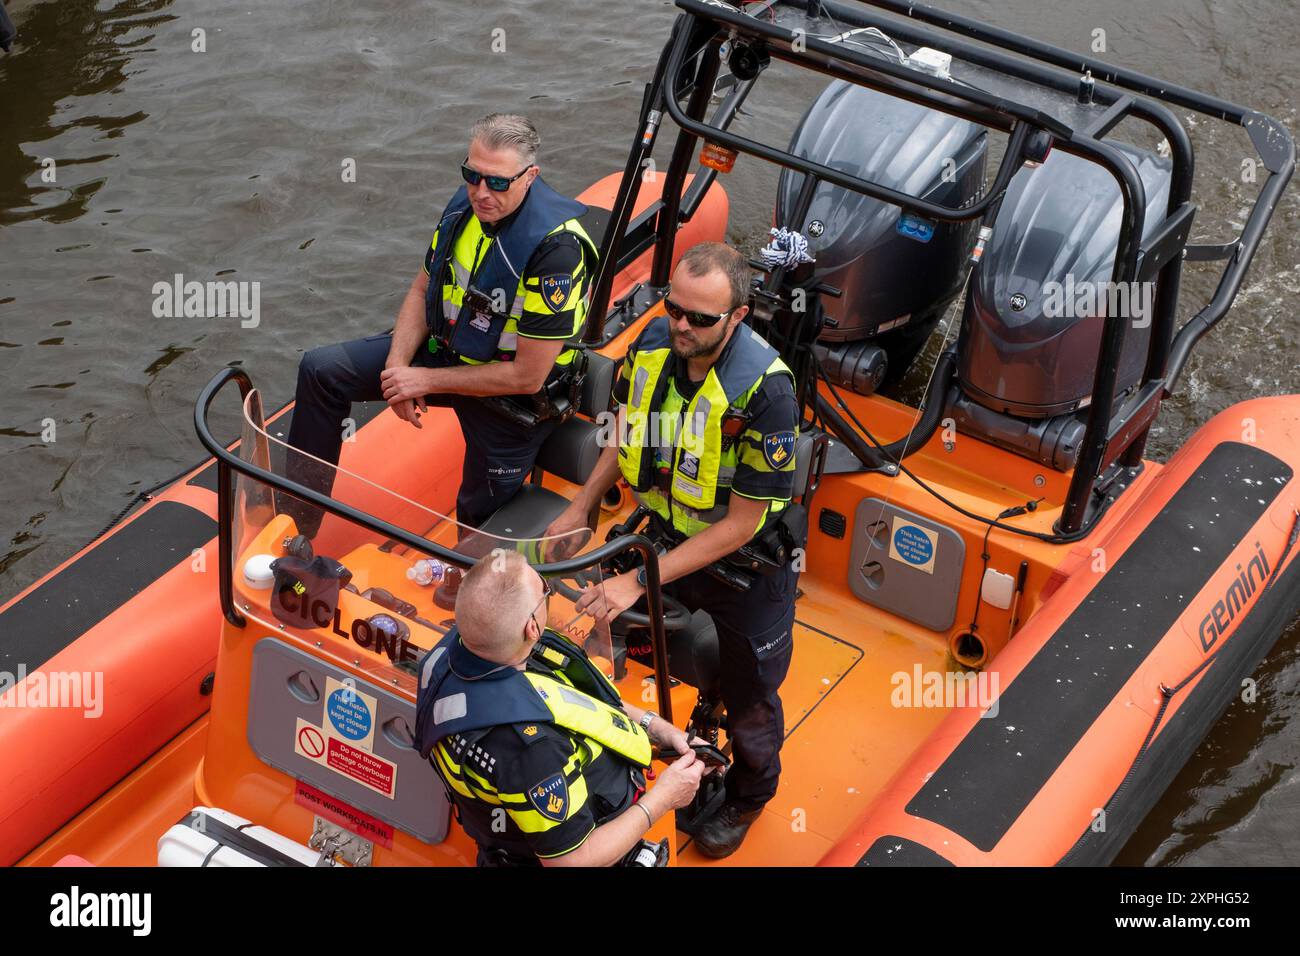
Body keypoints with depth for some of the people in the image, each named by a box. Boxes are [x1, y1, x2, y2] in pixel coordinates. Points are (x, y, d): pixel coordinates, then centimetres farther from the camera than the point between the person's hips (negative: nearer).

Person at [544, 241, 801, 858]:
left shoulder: (763, 391, -36)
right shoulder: (652, 345, -17)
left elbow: (741, 522, -29)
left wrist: (640, 580, -30)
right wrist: (581, 509, 4)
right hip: (668, 532, 4)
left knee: (748, 696, 19)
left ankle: (749, 795, 49)